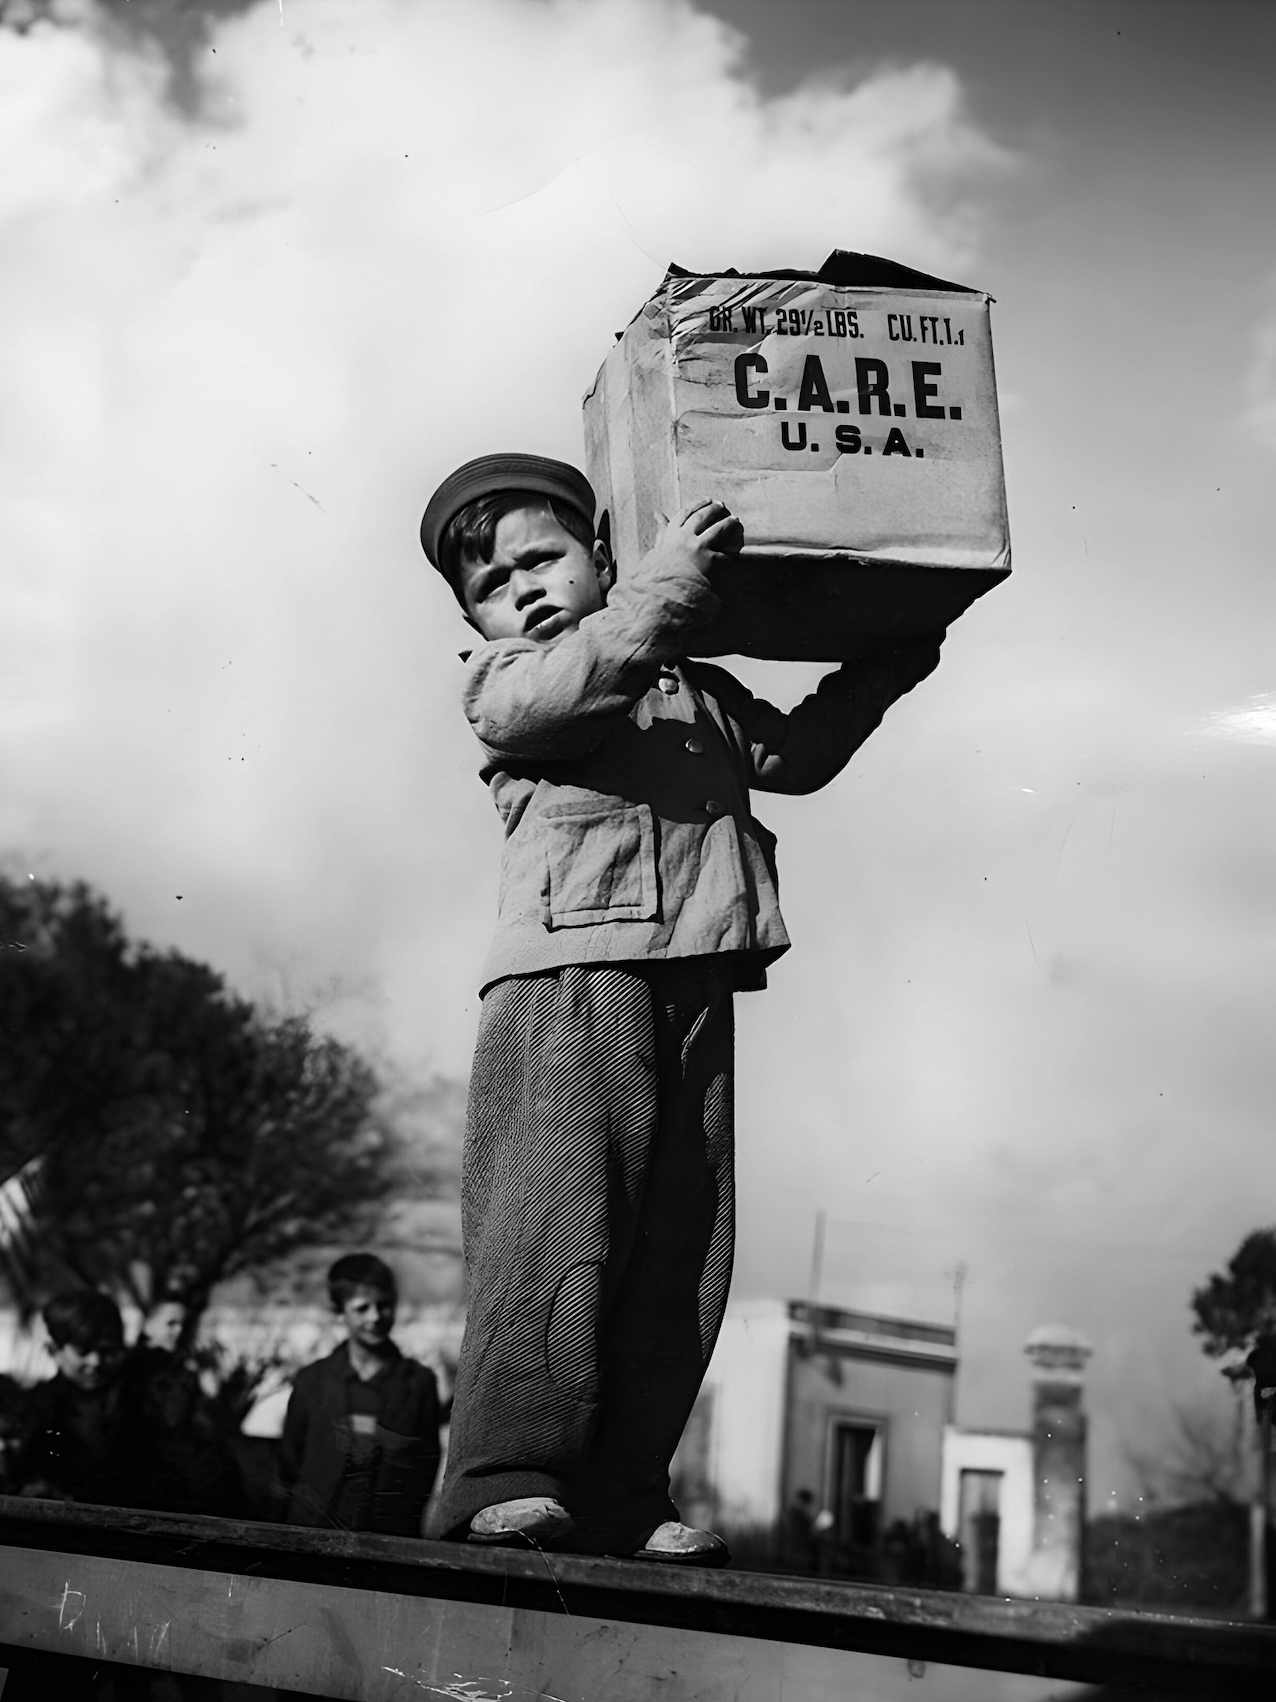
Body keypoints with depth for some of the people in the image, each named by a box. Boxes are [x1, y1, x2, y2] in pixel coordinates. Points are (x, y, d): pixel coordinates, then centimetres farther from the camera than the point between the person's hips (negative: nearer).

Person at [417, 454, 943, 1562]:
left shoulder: (703, 694, 31)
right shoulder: (500, 682, 12)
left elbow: (793, 753, 35)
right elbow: (566, 691, -9)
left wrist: (879, 671, 29)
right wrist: (673, 581, -6)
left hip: (693, 983, 6)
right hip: (568, 971, -5)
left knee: (683, 1245, -1)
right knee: (556, 1223, -17)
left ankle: (621, 1495, 2)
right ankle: (505, 1480, -15)